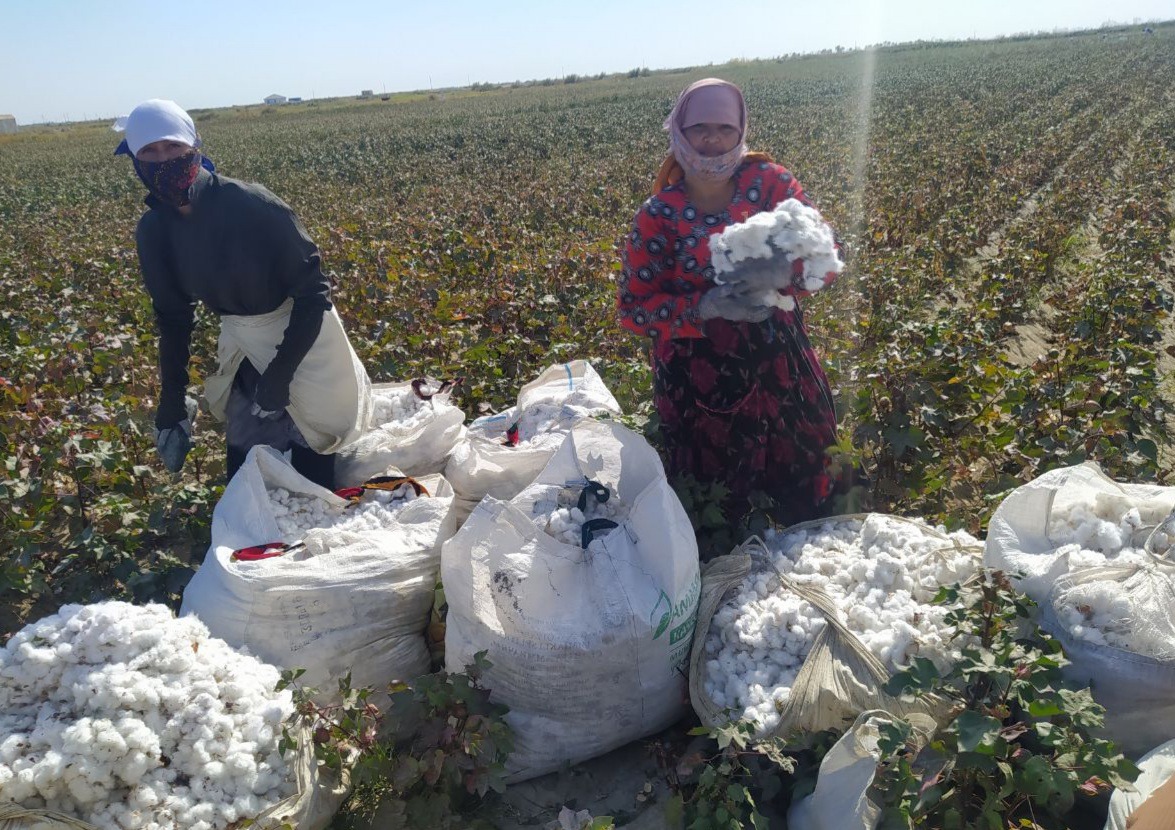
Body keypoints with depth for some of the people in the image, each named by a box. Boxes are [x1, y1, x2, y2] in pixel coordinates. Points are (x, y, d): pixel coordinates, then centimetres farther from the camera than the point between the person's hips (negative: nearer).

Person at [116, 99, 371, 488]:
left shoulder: (253, 206, -26)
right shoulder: (154, 231, -8)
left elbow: (313, 291, -21)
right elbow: (172, 316, 5)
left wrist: (280, 374, -24)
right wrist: (172, 401, 3)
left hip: (299, 337, -5)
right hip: (243, 344, 5)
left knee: (311, 484, 2)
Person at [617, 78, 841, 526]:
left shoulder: (770, 182, -1)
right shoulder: (658, 216, -4)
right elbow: (634, 307, -6)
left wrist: (781, 269, -28)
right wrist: (705, 308, -23)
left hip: (782, 371, 2)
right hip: (699, 385, -2)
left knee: (804, 502, 13)